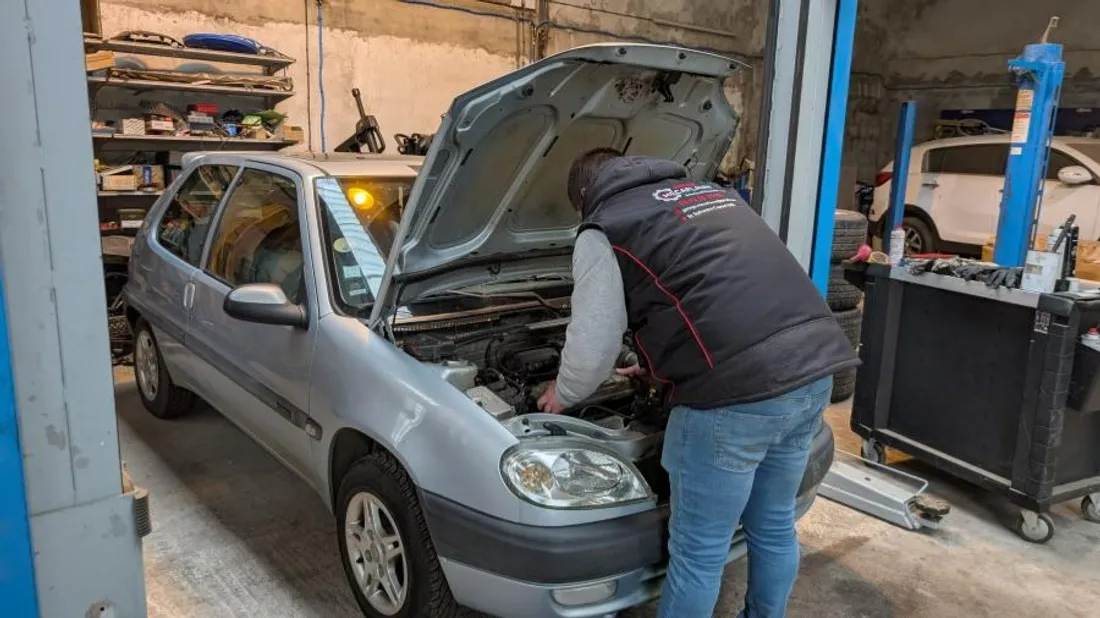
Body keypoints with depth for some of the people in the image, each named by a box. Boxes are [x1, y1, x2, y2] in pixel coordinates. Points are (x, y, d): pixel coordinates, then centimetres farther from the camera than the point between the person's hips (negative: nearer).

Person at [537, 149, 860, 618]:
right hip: (814, 370, 8)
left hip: (738, 391, -8)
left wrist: (562, 395, 25)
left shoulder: (605, 229, 6)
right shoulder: (710, 192, 28)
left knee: (699, 551, 11)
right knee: (774, 528, 26)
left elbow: (594, 344, 4)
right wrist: (662, 366, 45)